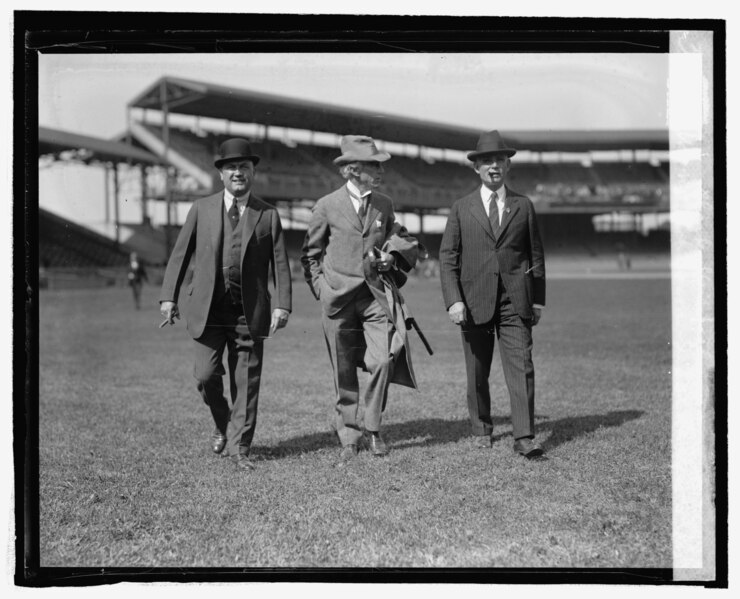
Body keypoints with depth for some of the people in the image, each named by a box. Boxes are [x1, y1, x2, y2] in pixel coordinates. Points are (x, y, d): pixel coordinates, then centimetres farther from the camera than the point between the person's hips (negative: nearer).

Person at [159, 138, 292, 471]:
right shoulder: (202, 209, 7)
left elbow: (280, 263, 3)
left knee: (246, 382, 1)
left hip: (250, 312, 0)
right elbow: (180, 254, 7)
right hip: (208, 309, 0)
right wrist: (169, 297, -1)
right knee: (206, 375, -7)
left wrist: (283, 305, -7)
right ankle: (223, 425, 22)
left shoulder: (268, 215, 6)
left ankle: (238, 448, 13)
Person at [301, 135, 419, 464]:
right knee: (344, 373, 4)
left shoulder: (384, 204, 8)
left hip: (376, 295, 2)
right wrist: (321, 288, -1)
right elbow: (310, 254, 9)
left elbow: (401, 238, 23)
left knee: (383, 361, -13)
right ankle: (348, 437, 18)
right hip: (339, 298, -2)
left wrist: (392, 255, 2)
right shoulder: (327, 206, -1)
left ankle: (372, 429, 8)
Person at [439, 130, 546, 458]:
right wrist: (453, 300, -8)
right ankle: (481, 429, 25)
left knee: (521, 368, -9)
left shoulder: (523, 206, 9)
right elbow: (447, 257, 3)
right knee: (477, 373, 8)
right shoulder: (461, 209, 6)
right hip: (475, 302, 0)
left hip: (515, 302, 0)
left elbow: (536, 255, 13)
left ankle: (524, 437, -9)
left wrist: (538, 300, 10)